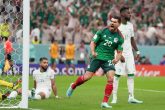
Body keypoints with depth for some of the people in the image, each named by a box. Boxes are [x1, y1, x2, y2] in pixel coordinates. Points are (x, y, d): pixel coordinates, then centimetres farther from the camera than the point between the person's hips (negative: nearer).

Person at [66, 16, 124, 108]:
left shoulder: (119, 38, 3)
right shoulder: (102, 32, -1)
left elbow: (119, 52, 7)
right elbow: (93, 42, 2)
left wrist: (117, 59, -14)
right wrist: (93, 51, -17)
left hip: (109, 59, 1)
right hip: (97, 57, -1)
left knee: (111, 78, -19)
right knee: (87, 77, -6)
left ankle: (105, 102, -11)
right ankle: (73, 87, 25)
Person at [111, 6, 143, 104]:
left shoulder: (130, 25, 11)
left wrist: (137, 51, 15)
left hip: (129, 53, 7)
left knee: (131, 74, 2)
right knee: (117, 75, -6)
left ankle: (131, 97, 4)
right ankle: (114, 98, -1)